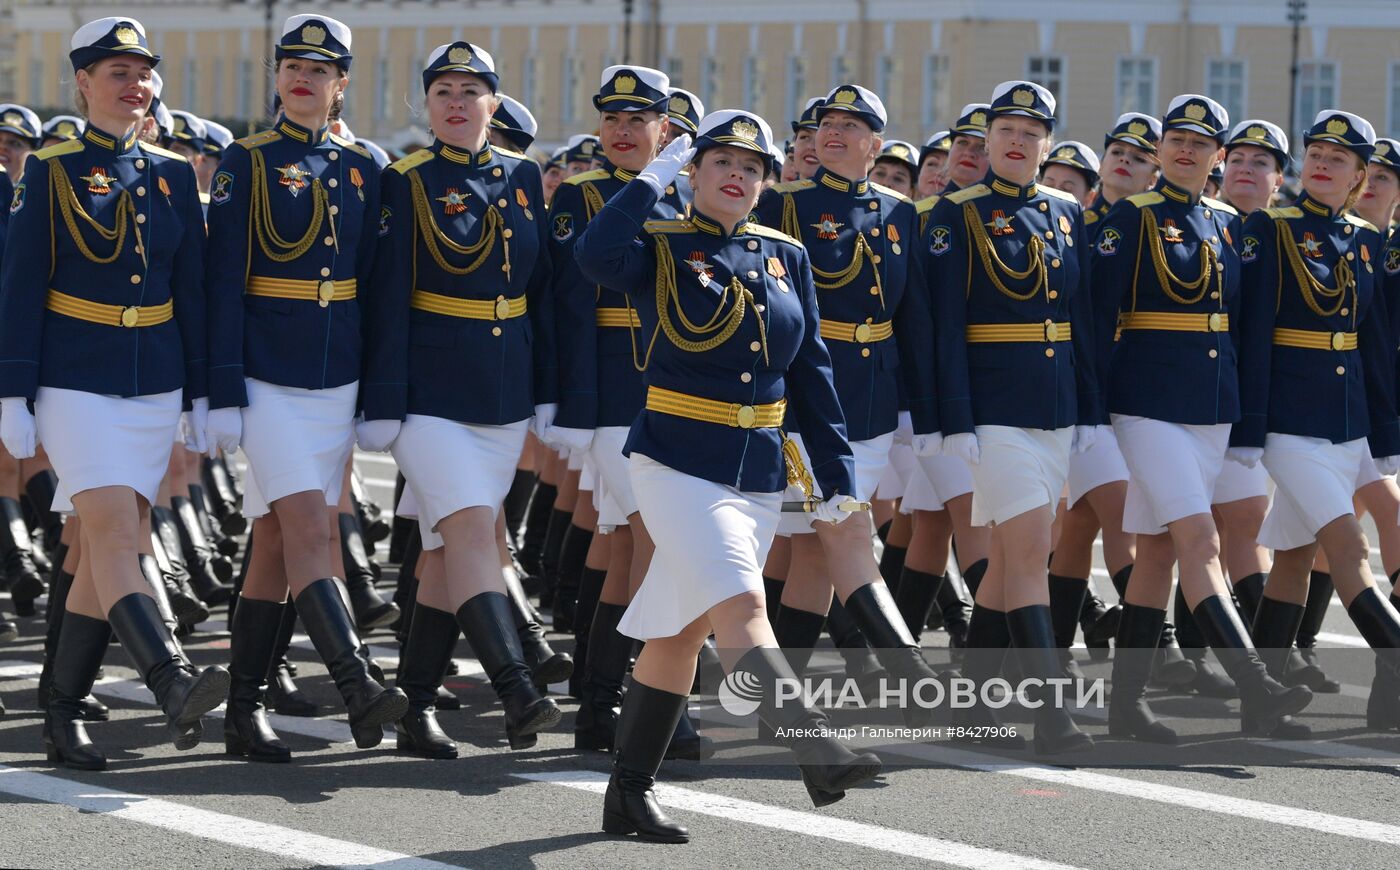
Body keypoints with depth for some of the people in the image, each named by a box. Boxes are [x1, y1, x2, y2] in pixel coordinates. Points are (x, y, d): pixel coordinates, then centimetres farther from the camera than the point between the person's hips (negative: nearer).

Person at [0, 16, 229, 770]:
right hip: (75, 381, -4)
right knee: (115, 533, -19)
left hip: (154, 383, 4)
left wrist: (200, 395, 9)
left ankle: (63, 717, 12)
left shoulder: (173, 176, 10)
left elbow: (192, 292, 12)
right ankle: (175, 688, -33)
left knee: (106, 547, 5)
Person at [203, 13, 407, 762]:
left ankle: (244, 712, 14)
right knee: (308, 532, -16)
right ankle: (358, 689, -25)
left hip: (337, 382, 4)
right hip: (268, 380, -4)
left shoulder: (362, 170, 10)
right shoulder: (246, 164, -2)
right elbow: (223, 285, -6)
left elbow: (371, 285, 13)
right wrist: (224, 393, -11)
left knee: (279, 543, 8)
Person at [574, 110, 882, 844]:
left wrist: (836, 478, 7)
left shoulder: (786, 257, 10)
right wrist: (654, 179, -19)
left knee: (681, 630, 11)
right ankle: (816, 754, -32)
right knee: (741, 606, -21)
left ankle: (631, 793, 18)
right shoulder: (662, 246, -3)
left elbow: (811, 372, 12)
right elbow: (595, 255, -28)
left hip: (760, 475, 5)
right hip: (678, 466, -5)